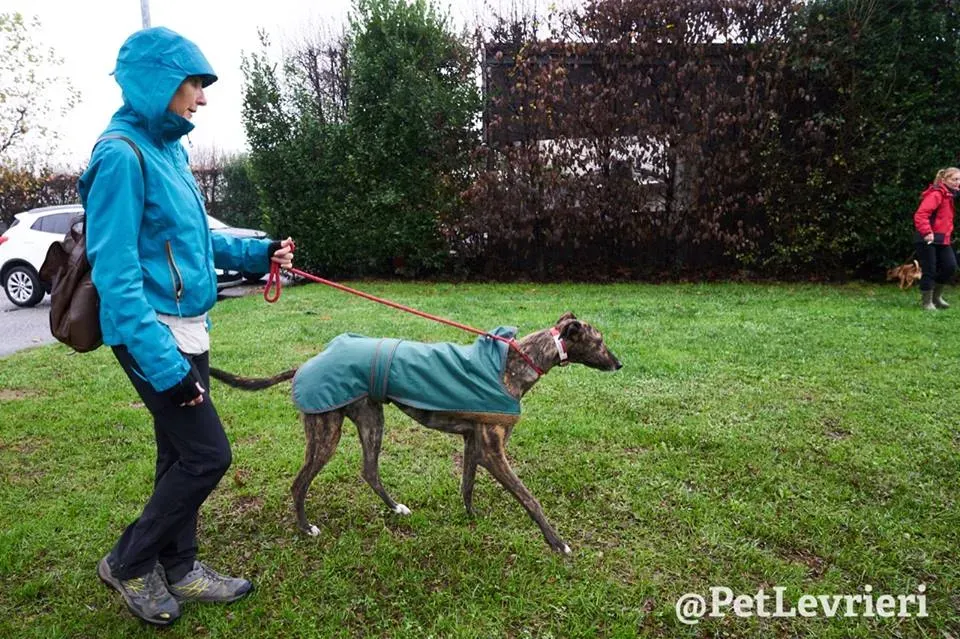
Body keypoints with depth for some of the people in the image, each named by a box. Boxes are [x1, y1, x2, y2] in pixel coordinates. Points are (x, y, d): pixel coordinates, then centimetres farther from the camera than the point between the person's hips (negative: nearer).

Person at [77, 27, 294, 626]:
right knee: (207, 454, -4)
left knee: (182, 455, 15)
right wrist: (164, 363, -25)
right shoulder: (122, 154, -16)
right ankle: (129, 563, 19)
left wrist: (258, 252, 10)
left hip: (184, 328, 9)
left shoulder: (168, 147, 10)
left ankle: (177, 567, 31)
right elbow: (116, 274, -21)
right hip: (153, 334, -9)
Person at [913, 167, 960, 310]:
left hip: (942, 240, 9)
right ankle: (926, 302, 8)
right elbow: (920, 215, -26)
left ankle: (936, 296, 20)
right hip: (928, 239, -9)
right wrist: (927, 232, -34)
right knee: (929, 271, -4)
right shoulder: (936, 194, -14)